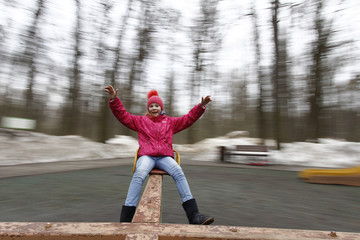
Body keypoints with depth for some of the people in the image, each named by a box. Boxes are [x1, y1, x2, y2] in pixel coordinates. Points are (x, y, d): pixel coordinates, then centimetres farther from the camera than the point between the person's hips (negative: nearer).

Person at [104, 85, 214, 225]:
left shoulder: (170, 122, 24)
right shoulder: (141, 121, 22)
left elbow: (188, 119, 22)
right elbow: (123, 116, 13)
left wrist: (201, 106, 10)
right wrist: (114, 100, -1)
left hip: (165, 157, 1)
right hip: (146, 156, -1)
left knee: (178, 172, -30)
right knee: (139, 174, -34)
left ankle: (194, 216, -32)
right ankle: (125, 219, -33)